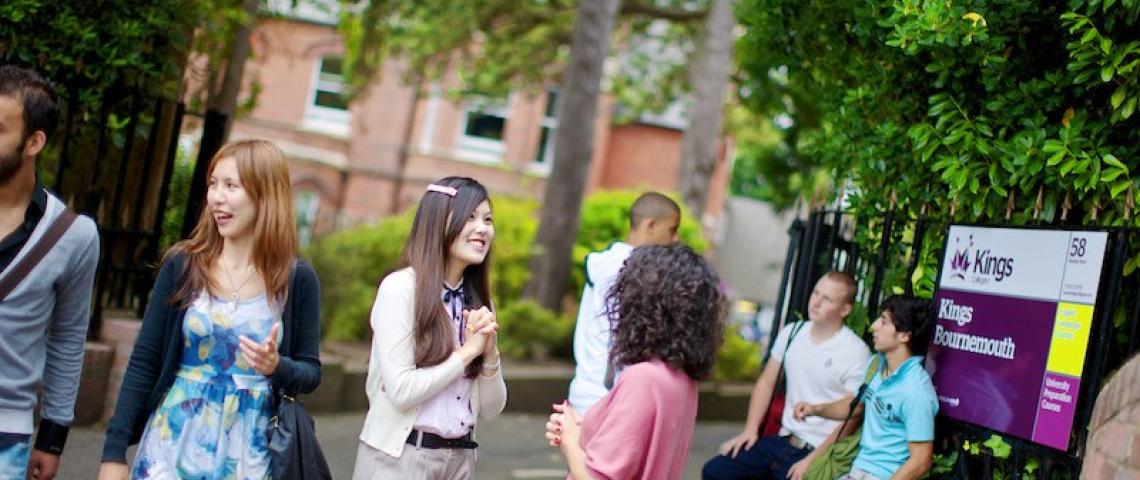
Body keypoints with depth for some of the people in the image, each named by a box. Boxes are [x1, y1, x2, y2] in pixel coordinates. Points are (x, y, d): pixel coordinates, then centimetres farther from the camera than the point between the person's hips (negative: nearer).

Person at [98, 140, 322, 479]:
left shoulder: (297, 279, -4)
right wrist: (114, 450, -4)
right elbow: (144, 362, -1)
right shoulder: (182, 265, -3)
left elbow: (311, 372, 4)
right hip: (175, 443, 0)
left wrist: (277, 367, -18)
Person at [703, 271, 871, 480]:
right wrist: (750, 430, 2)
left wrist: (812, 461, -17)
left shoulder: (856, 352, -12)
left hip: (819, 452, -6)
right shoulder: (791, 333, 6)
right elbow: (766, 383, 13)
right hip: (782, 440, 6)